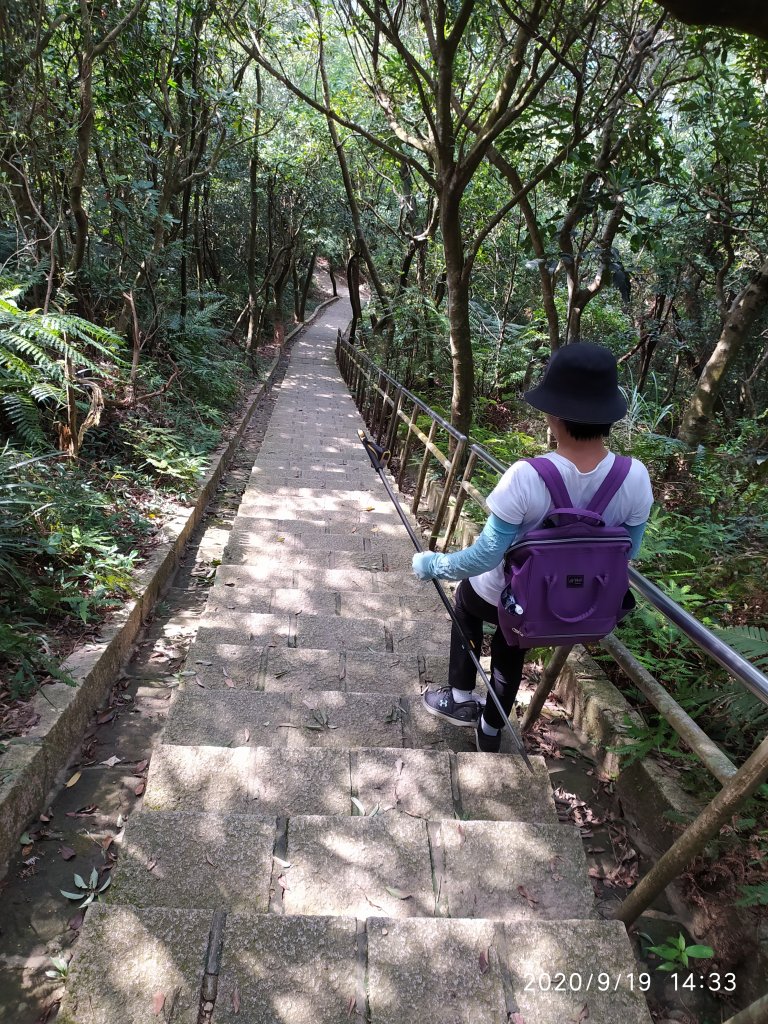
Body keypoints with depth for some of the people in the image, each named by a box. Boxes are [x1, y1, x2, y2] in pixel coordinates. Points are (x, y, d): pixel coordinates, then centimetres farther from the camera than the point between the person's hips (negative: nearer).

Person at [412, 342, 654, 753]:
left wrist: (430, 564, -10)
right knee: (512, 650, 33)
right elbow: (627, 552, -5)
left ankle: (460, 698, 41)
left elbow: (485, 556, -27)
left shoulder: (526, 477, -36)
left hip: (503, 595, -3)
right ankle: (491, 731, 54)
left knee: (465, 600, 33)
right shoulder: (635, 478, -22)